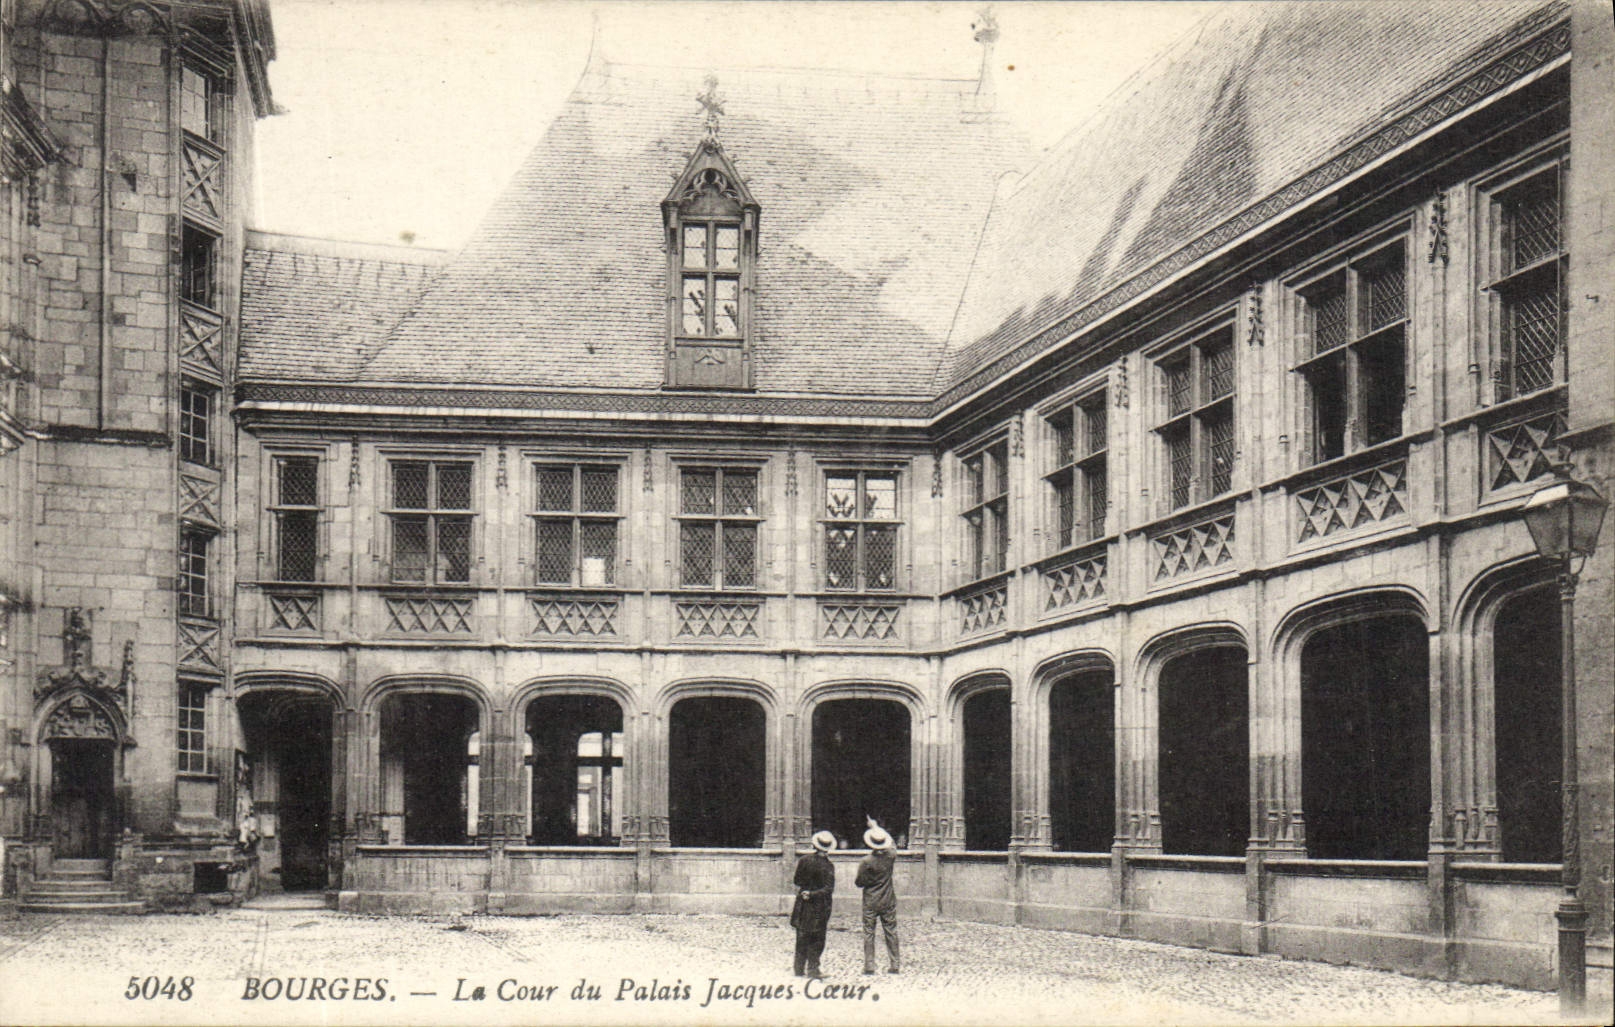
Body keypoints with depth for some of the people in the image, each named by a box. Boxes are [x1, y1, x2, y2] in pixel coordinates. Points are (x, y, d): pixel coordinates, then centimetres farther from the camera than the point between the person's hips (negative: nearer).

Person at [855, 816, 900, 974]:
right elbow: (893, 844, 17)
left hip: (870, 903, -3)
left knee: (869, 933, 3)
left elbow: (859, 883, -8)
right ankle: (894, 965, 10)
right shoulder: (890, 856, -6)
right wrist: (876, 827, 24)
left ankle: (869, 966, 1)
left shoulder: (865, 862, -15)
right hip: (888, 901, 3)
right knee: (891, 932, 9)